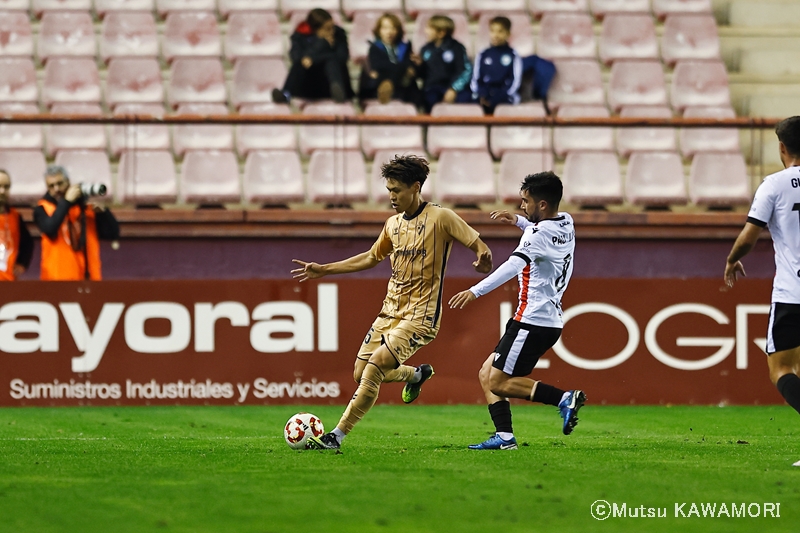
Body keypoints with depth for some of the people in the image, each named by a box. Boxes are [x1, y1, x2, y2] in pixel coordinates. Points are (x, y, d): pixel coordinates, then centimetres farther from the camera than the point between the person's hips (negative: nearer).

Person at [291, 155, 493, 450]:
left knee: (375, 365, -23)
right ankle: (417, 374, 34)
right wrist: (323, 270, 25)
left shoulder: (440, 218, -9)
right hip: (390, 311, 8)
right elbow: (372, 257, 27)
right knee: (361, 374, 5)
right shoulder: (394, 224, 12)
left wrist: (483, 260, -34)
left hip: (421, 315, -8)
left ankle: (337, 436, -20)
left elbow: (480, 247, -9)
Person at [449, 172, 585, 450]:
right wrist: (519, 221, 24)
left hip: (533, 321, -10)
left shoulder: (540, 233, -16)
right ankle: (504, 437, 2)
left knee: (498, 382, -7)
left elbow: (514, 265, -31)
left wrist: (475, 291, -38)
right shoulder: (566, 224, 12)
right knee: (486, 374, 10)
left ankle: (564, 398, -11)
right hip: (551, 320, 10)